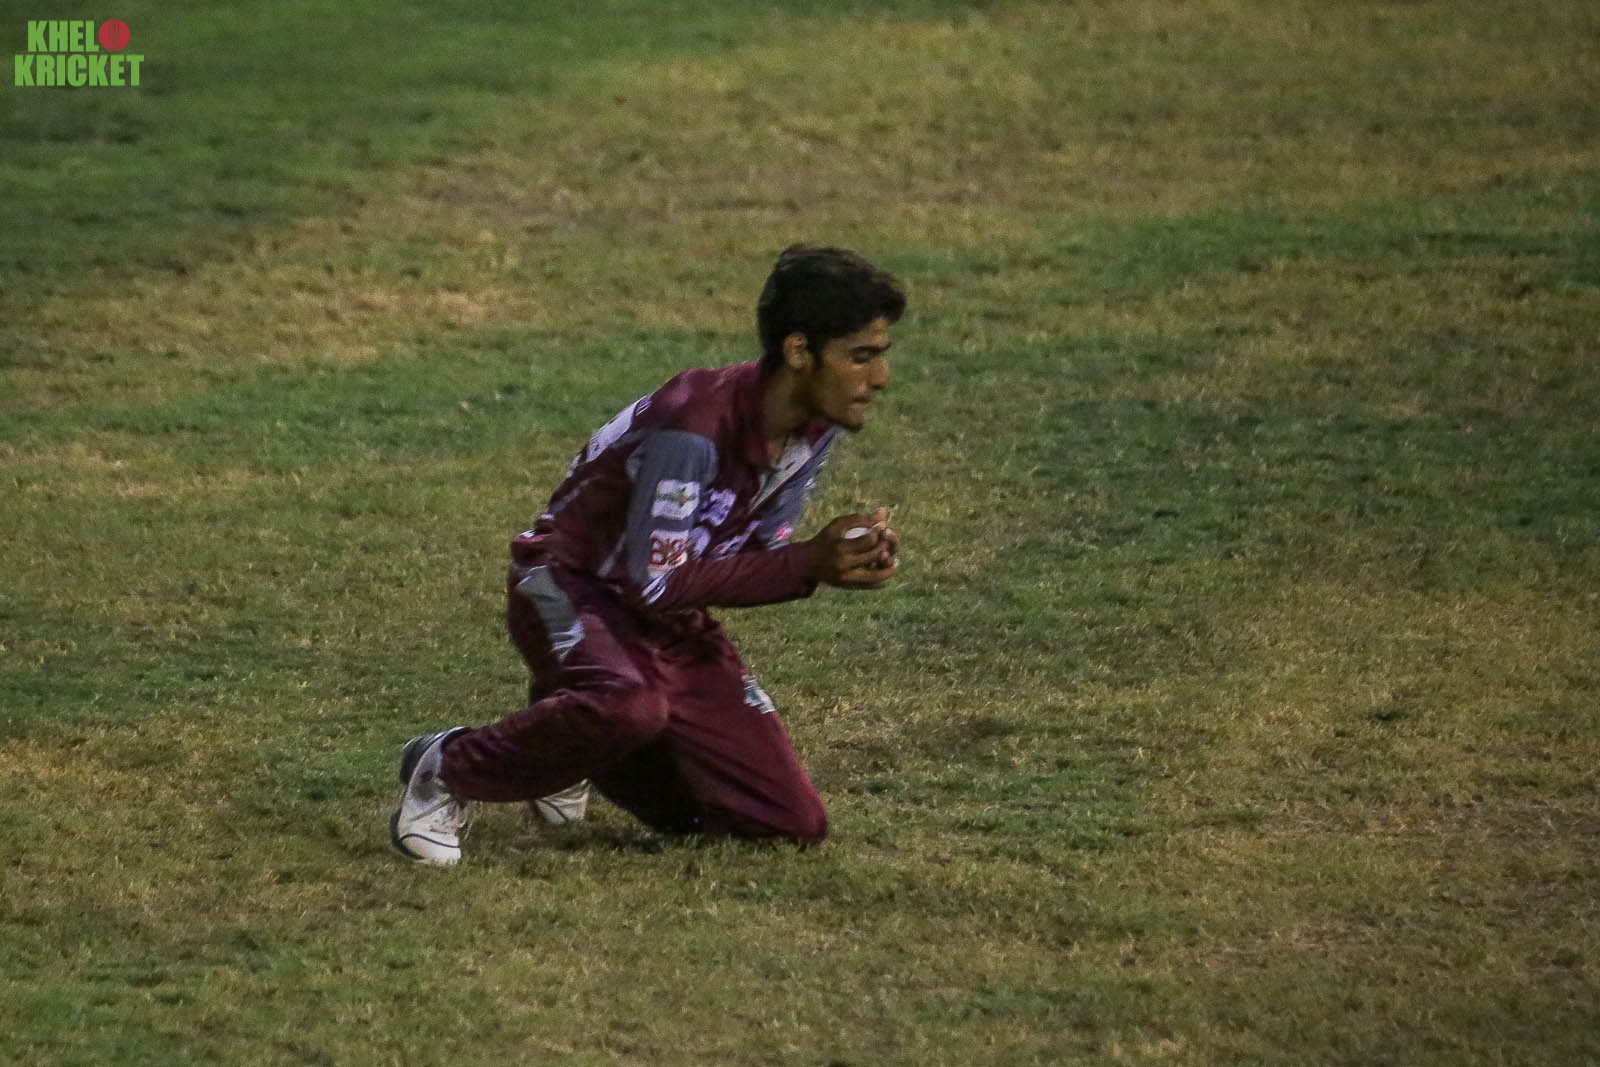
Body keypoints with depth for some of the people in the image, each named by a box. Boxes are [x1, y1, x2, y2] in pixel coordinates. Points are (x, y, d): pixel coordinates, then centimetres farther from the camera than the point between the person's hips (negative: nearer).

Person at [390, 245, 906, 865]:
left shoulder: (813, 430, -5)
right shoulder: (694, 426, -30)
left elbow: (758, 561, 2)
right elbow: (655, 583, -27)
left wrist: (838, 564, -20)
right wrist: (808, 563, -28)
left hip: (672, 626, 8)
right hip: (571, 587, -8)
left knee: (795, 825, 1)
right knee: (633, 707, -43)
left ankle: (582, 749, 22)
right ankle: (447, 769, -14)